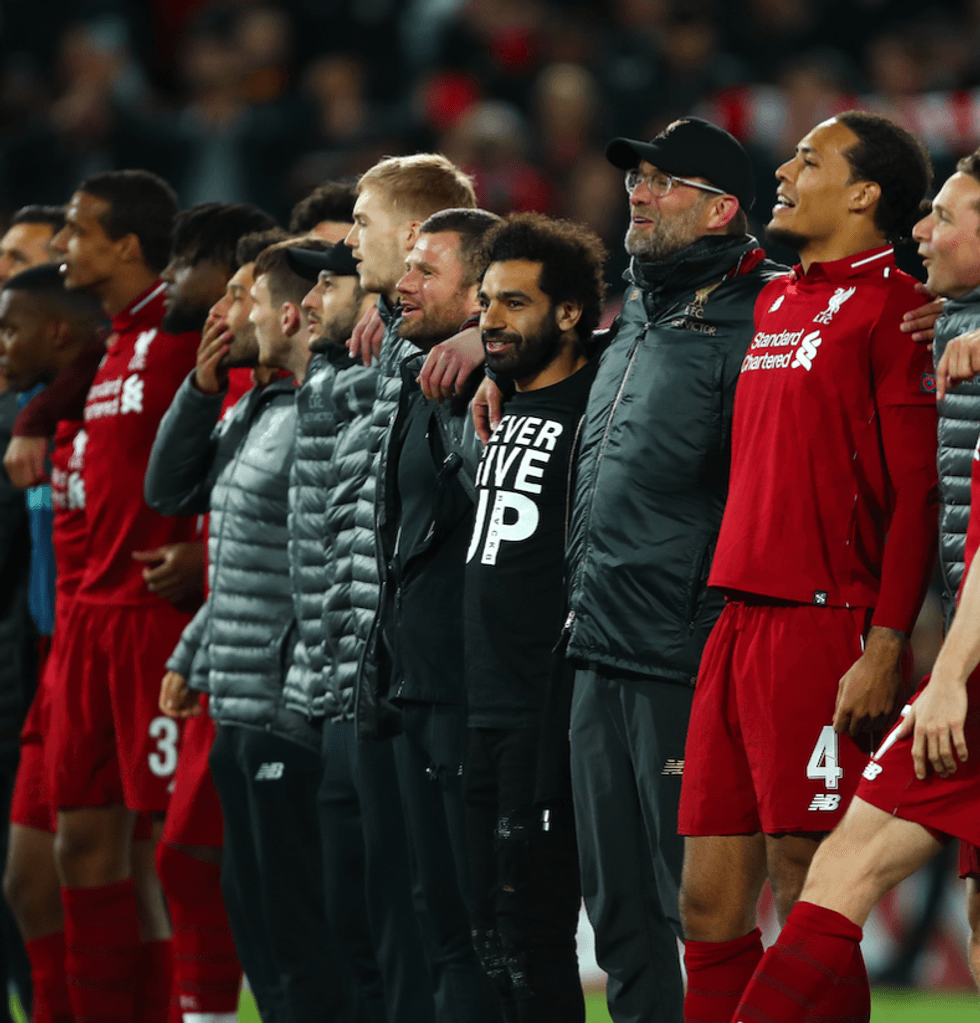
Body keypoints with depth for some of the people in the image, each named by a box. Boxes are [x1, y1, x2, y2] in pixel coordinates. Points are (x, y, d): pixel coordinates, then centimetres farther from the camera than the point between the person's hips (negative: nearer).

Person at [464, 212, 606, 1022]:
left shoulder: (594, 405, -9)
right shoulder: (502, 412, 18)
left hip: (548, 715, -9)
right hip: (487, 712, 9)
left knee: (532, 935, -9)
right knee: (494, 935, 10)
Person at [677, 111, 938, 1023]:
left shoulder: (889, 305, -6)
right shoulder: (772, 303, 19)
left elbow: (916, 492, -12)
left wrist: (886, 647, -18)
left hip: (824, 629, -8)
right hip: (737, 627, 8)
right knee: (708, 906, 6)